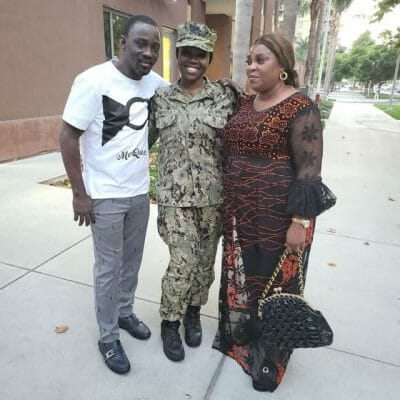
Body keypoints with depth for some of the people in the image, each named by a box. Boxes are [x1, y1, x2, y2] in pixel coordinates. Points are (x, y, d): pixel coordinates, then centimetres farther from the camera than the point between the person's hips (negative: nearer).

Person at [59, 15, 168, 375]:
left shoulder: (155, 83, 1)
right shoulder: (94, 81, -16)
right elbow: (68, 136, -14)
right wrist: (79, 193, -14)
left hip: (140, 192, 6)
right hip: (105, 196, -5)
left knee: (132, 261, 19)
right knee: (109, 269, 7)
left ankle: (125, 313, 42)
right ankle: (108, 338, 28)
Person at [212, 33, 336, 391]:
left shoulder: (301, 109, -13)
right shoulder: (245, 103, 8)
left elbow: (309, 171, -16)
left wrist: (299, 221, -19)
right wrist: (228, 205, 16)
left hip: (278, 216, -7)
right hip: (240, 213, 7)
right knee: (240, 277, 19)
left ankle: (269, 355, 33)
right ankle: (238, 335, 43)